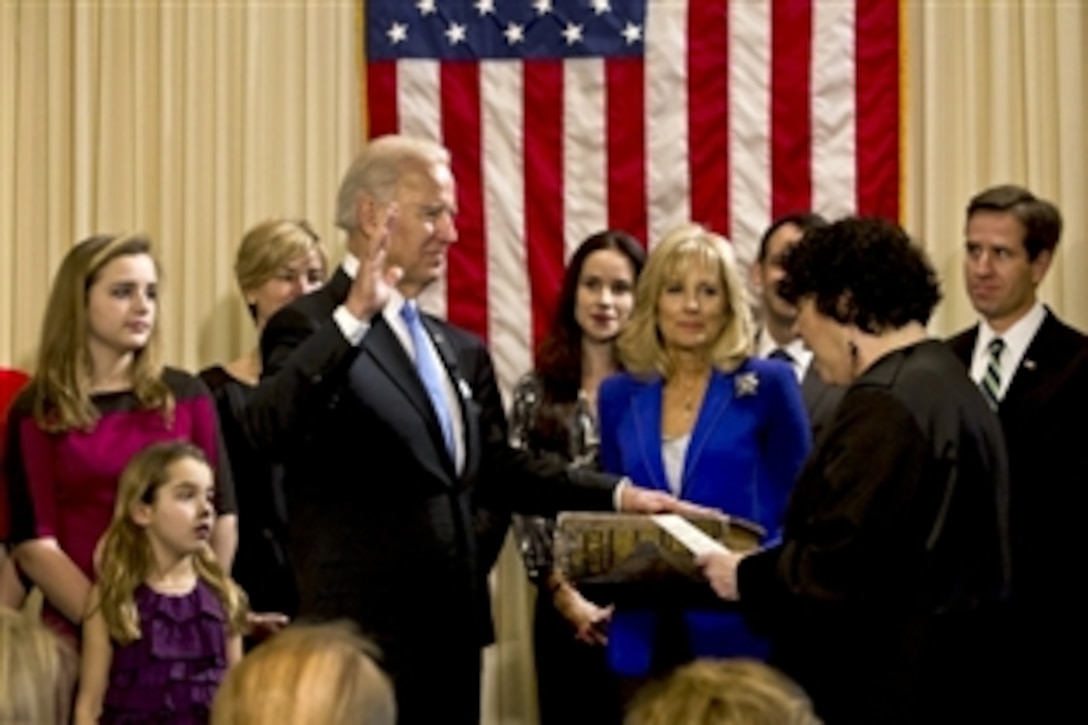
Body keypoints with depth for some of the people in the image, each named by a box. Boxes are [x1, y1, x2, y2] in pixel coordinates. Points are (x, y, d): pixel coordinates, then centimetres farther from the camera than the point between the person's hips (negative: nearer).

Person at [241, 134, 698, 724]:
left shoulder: (460, 349, 16)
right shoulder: (313, 328, -9)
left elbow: (495, 469, 20)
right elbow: (269, 429, -27)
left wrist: (616, 495, 11)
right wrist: (353, 316, -35)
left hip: (451, 628, 8)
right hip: (364, 634, -8)